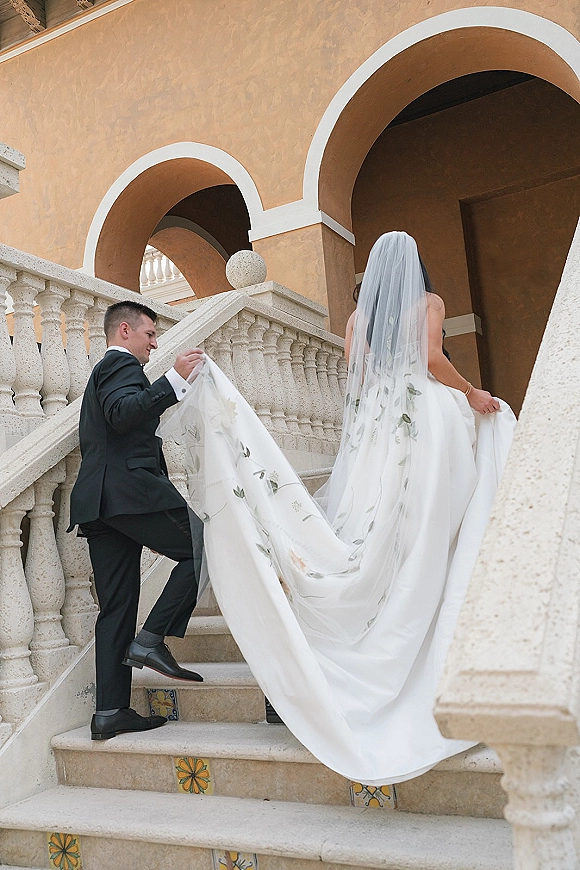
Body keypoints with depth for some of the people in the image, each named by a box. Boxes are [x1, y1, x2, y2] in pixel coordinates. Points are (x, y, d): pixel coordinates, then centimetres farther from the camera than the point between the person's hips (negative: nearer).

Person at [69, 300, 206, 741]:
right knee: (201, 547, -7)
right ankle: (150, 640, -9)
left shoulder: (102, 373, 34)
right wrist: (175, 378, -24)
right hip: (130, 489, -10)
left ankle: (111, 713, 6)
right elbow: (123, 413, -19)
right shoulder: (122, 364, 2)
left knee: (117, 608, 6)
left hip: (99, 502, 10)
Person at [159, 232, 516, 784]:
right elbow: (431, 358, -9)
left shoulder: (360, 315, 16)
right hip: (427, 417, -3)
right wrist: (472, 394, 3)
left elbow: (357, 381, 10)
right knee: (423, 530, -2)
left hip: (374, 424, 4)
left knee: (367, 518, 0)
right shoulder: (428, 302, 5)